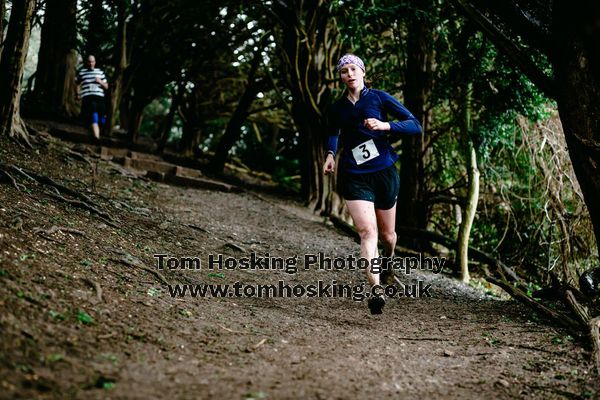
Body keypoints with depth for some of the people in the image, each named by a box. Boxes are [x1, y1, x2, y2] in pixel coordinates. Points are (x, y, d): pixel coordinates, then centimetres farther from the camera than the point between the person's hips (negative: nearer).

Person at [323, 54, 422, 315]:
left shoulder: (379, 98, 0)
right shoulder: (337, 108, 8)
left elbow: (415, 125, -4)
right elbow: (333, 133, 29)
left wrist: (385, 125, -19)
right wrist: (330, 154, 9)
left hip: (384, 173, 0)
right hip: (353, 177, 0)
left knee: (387, 234, 14)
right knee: (367, 231, -19)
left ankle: (387, 265, 49)